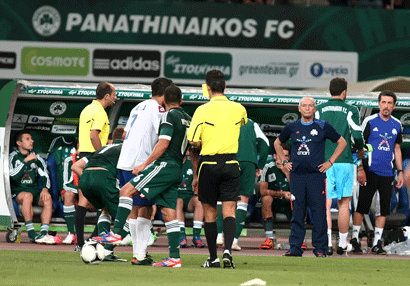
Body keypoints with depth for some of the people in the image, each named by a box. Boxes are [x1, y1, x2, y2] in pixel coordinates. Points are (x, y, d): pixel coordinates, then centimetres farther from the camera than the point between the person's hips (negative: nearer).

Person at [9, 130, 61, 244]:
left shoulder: (36, 158, 17)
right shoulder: (13, 157, 4)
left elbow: (44, 175, 13)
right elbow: (13, 176, -12)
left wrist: (45, 188, -7)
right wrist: (26, 161, -14)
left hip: (34, 189, 4)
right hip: (18, 191, -4)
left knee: (48, 199, -27)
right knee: (27, 196, -38)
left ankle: (43, 234, -36)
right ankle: (31, 234, -43)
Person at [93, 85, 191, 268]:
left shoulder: (169, 116, -6)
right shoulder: (187, 119, 19)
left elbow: (163, 144, -15)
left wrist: (145, 164, -12)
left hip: (165, 165, -8)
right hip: (177, 171, 9)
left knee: (127, 191, -9)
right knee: (169, 212, 5)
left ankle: (116, 233, -18)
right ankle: (174, 257, 0)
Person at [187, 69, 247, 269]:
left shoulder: (202, 110, -6)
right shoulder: (239, 109, 3)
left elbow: (192, 143, -8)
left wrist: (196, 174, 2)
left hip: (209, 164, -2)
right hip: (231, 163, 2)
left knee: (210, 213, 8)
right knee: (229, 211, -1)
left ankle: (213, 258, 11)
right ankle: (227, 249, -22)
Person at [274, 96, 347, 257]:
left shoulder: (322, 127, 4)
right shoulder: (292, 128, 11)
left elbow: (342, 143, 11)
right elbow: (278, 143, 28)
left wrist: (330, 162, 4)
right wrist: (284, 161, 17)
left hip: (316, 175, -2)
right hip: (296, 176, 2)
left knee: (319, 212, -5)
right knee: (297, 214, 2)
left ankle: (320, 248, -1)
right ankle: (295, 248, 5)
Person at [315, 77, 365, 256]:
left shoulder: (319, 110, 6)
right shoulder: (351, 111, 0)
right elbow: (357, 135, -7)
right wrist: (360, 150, 13)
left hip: (323, 162, 1)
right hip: (344, 161, -1)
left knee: (325, 204, -2)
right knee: (344, 204, 9)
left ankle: (327, 242, -17)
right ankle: (342, 244, 14)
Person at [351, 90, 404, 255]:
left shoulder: (397, 125, 11)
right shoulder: (370, 121, -2)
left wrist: (400, 172, 13)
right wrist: (360, 169, -10)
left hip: (387, 173, 4)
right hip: (370, 171, -4)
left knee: (383, 209, 3)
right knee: (362, 206, -5)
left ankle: (377, 243, 8)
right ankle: (355, 239, 4)